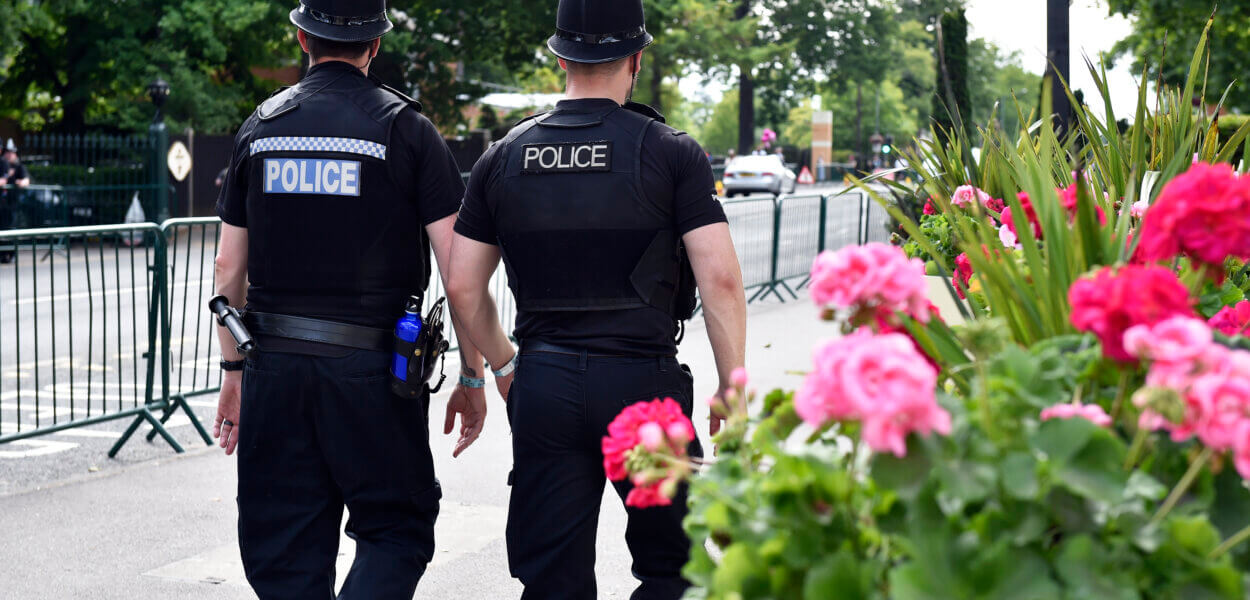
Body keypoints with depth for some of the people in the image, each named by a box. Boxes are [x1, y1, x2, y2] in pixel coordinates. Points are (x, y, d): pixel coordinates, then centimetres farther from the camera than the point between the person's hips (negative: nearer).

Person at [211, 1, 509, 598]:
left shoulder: (260, 127, 7)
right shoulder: (406, 128, -3)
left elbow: (228, 268, 9)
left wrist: (234, 371, 18)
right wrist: (471, 379, 1)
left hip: (276, 367, 3)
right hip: (373, 369, -3)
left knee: (286, 551, 12)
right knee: (397, 528, 9)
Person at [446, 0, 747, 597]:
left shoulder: (504, 157, 6)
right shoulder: (672, 152, -4)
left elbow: (463, 287, 8)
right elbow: (720, 278, -10)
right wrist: (732, 389, -1)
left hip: (542, 385, 3)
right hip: (644, 380, -3)